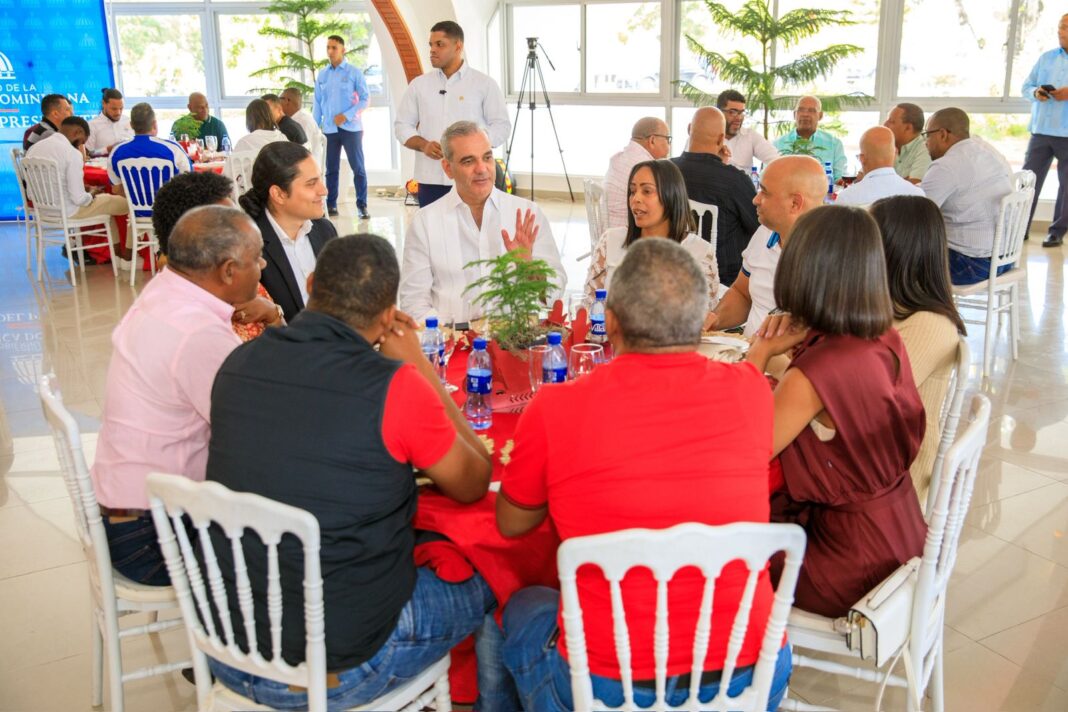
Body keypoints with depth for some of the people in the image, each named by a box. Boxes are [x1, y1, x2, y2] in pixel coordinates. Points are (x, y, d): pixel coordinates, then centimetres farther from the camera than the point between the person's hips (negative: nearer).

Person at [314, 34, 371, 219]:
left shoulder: (354, 72, -1)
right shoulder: (322, 74, 10)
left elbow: (365, 98, -3)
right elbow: (318, 103, 13)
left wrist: (346, 115, -13)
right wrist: (314, 127, 7)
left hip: (351, 128, -3)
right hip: (329, 129, 3)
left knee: (358, 168, -4)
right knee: (331, 169, 8)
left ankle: (362, 206, 1)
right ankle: (331, 205, 14)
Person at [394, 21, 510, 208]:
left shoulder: (484, 84, 3)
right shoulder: (418, 84, 12)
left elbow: (501, 126, 0)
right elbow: (402, 125, 13)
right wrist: (423, 145, -8)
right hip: (430, 179, 3)